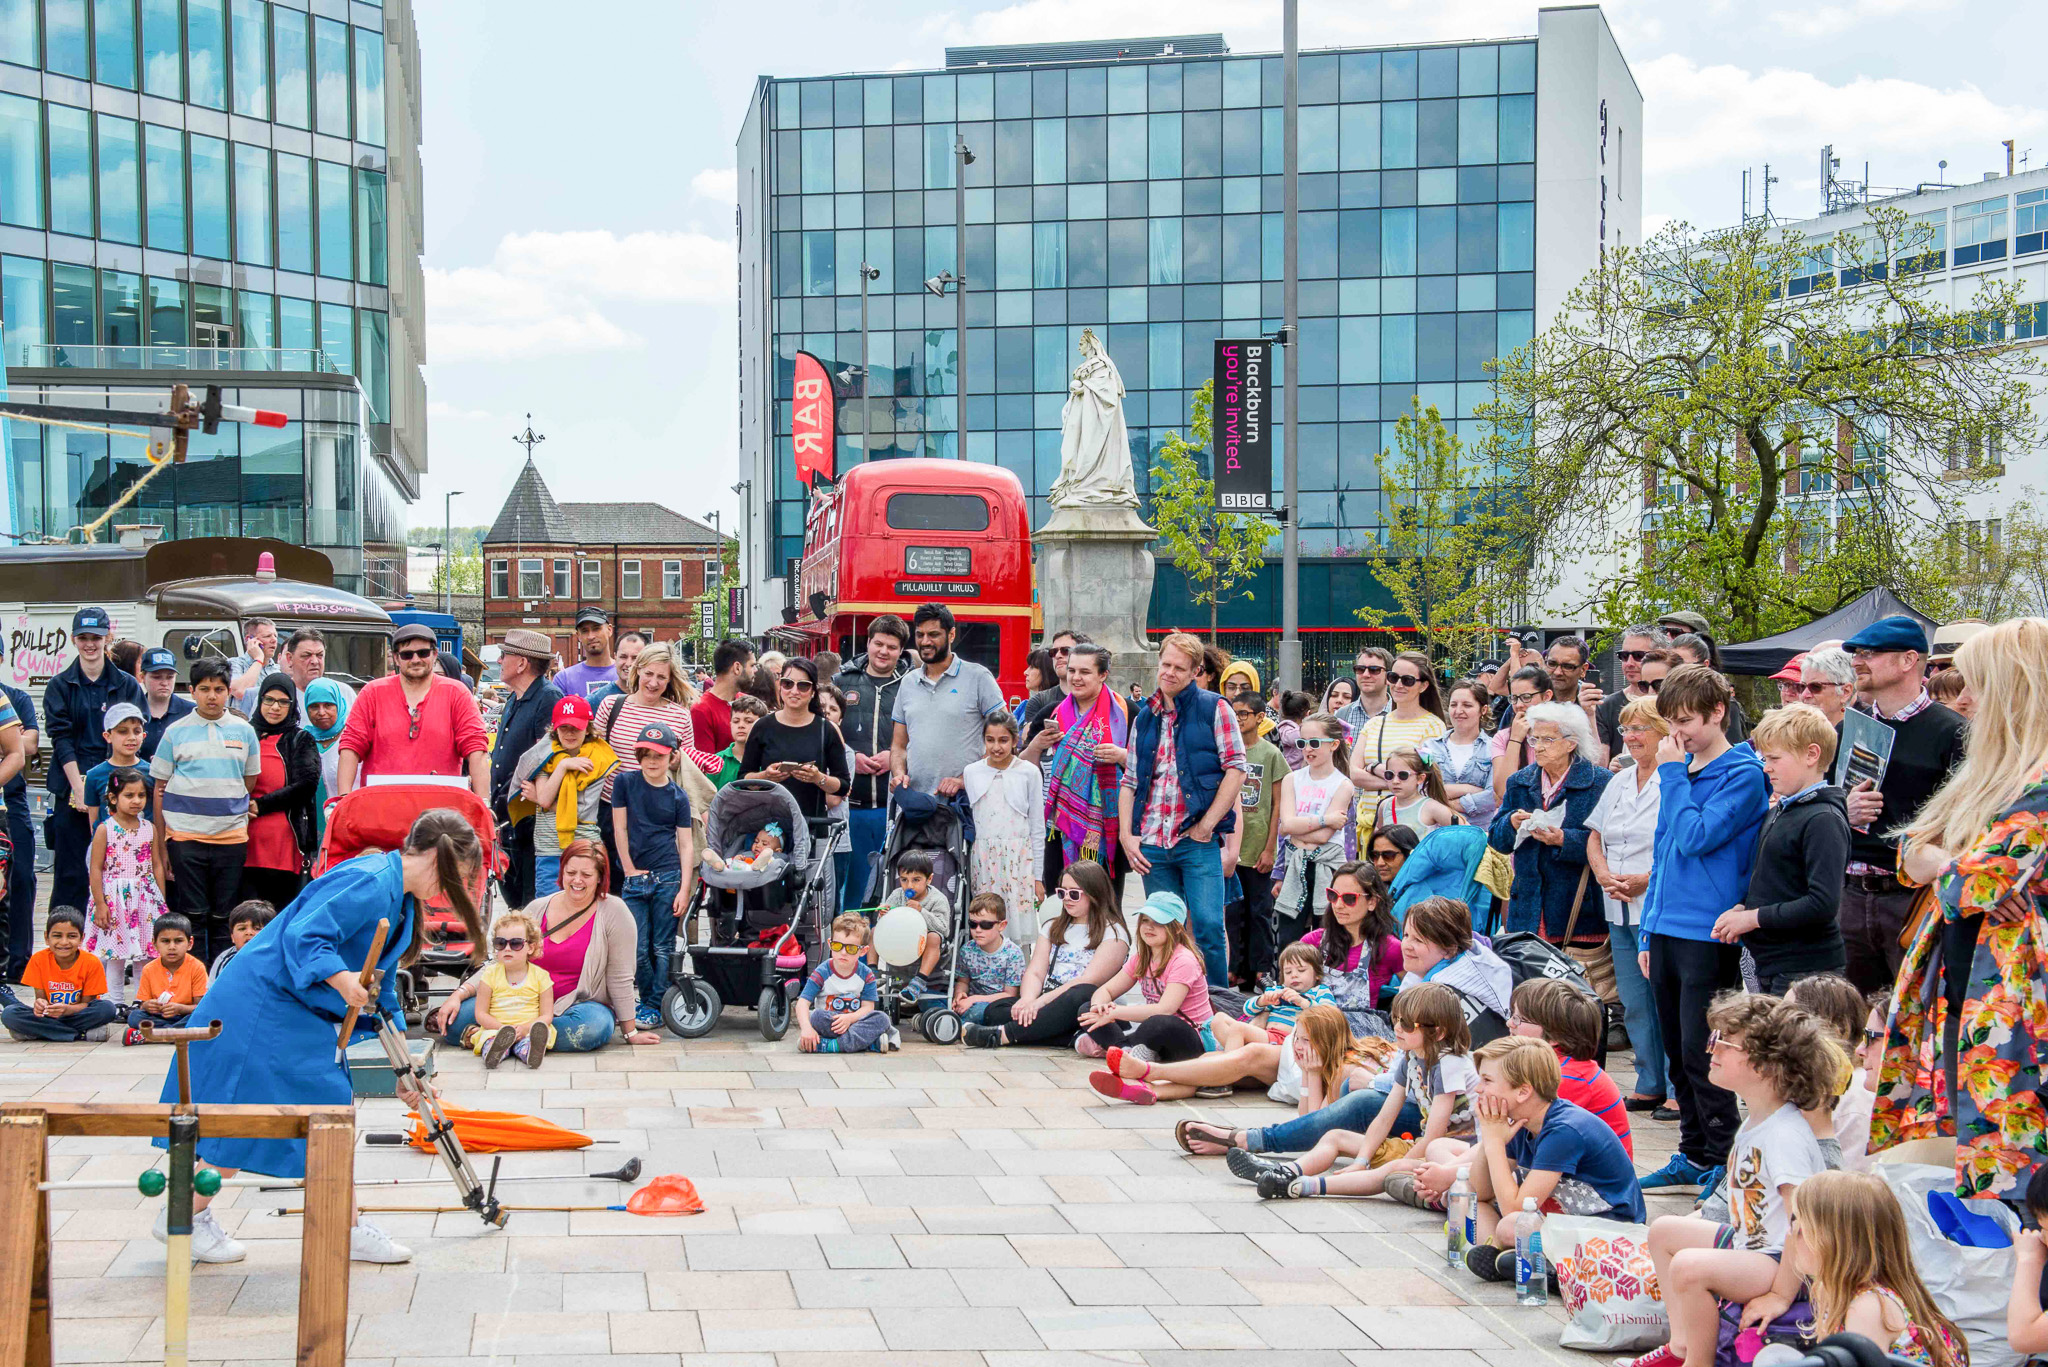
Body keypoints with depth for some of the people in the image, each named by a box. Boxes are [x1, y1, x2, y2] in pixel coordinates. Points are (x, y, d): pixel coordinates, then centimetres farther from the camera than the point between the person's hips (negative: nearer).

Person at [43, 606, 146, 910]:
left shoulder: (127, 686, 10)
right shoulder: (60, 686, 8)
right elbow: (60, 738, 0)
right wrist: (79, 787, -10)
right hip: (72, 787, 0)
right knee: (70, 873, -2)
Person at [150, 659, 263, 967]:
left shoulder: (244, 731, 8)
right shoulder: (176, 732, 5)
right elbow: (160, 789, 6)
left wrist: (223, 804, 3)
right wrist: (160, 846, 3)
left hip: (231, 836, 1)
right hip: (185, 836, -1)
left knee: (223, 919, 5)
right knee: (192, 916, 0)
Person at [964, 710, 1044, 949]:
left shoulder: (1028, 772, 1)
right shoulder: (972, 772, 7)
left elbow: (1037, 827, 4)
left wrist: (1038, 876, 4)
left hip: (1019, 857, -2)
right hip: (983, 857, 2)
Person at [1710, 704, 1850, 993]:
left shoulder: (1824, 820, -14)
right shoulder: (1778, 812, 15)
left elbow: (1823, 904, -22)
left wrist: (1752, 918, -15)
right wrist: (1742, 907, 4)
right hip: (1770, 969, 9)